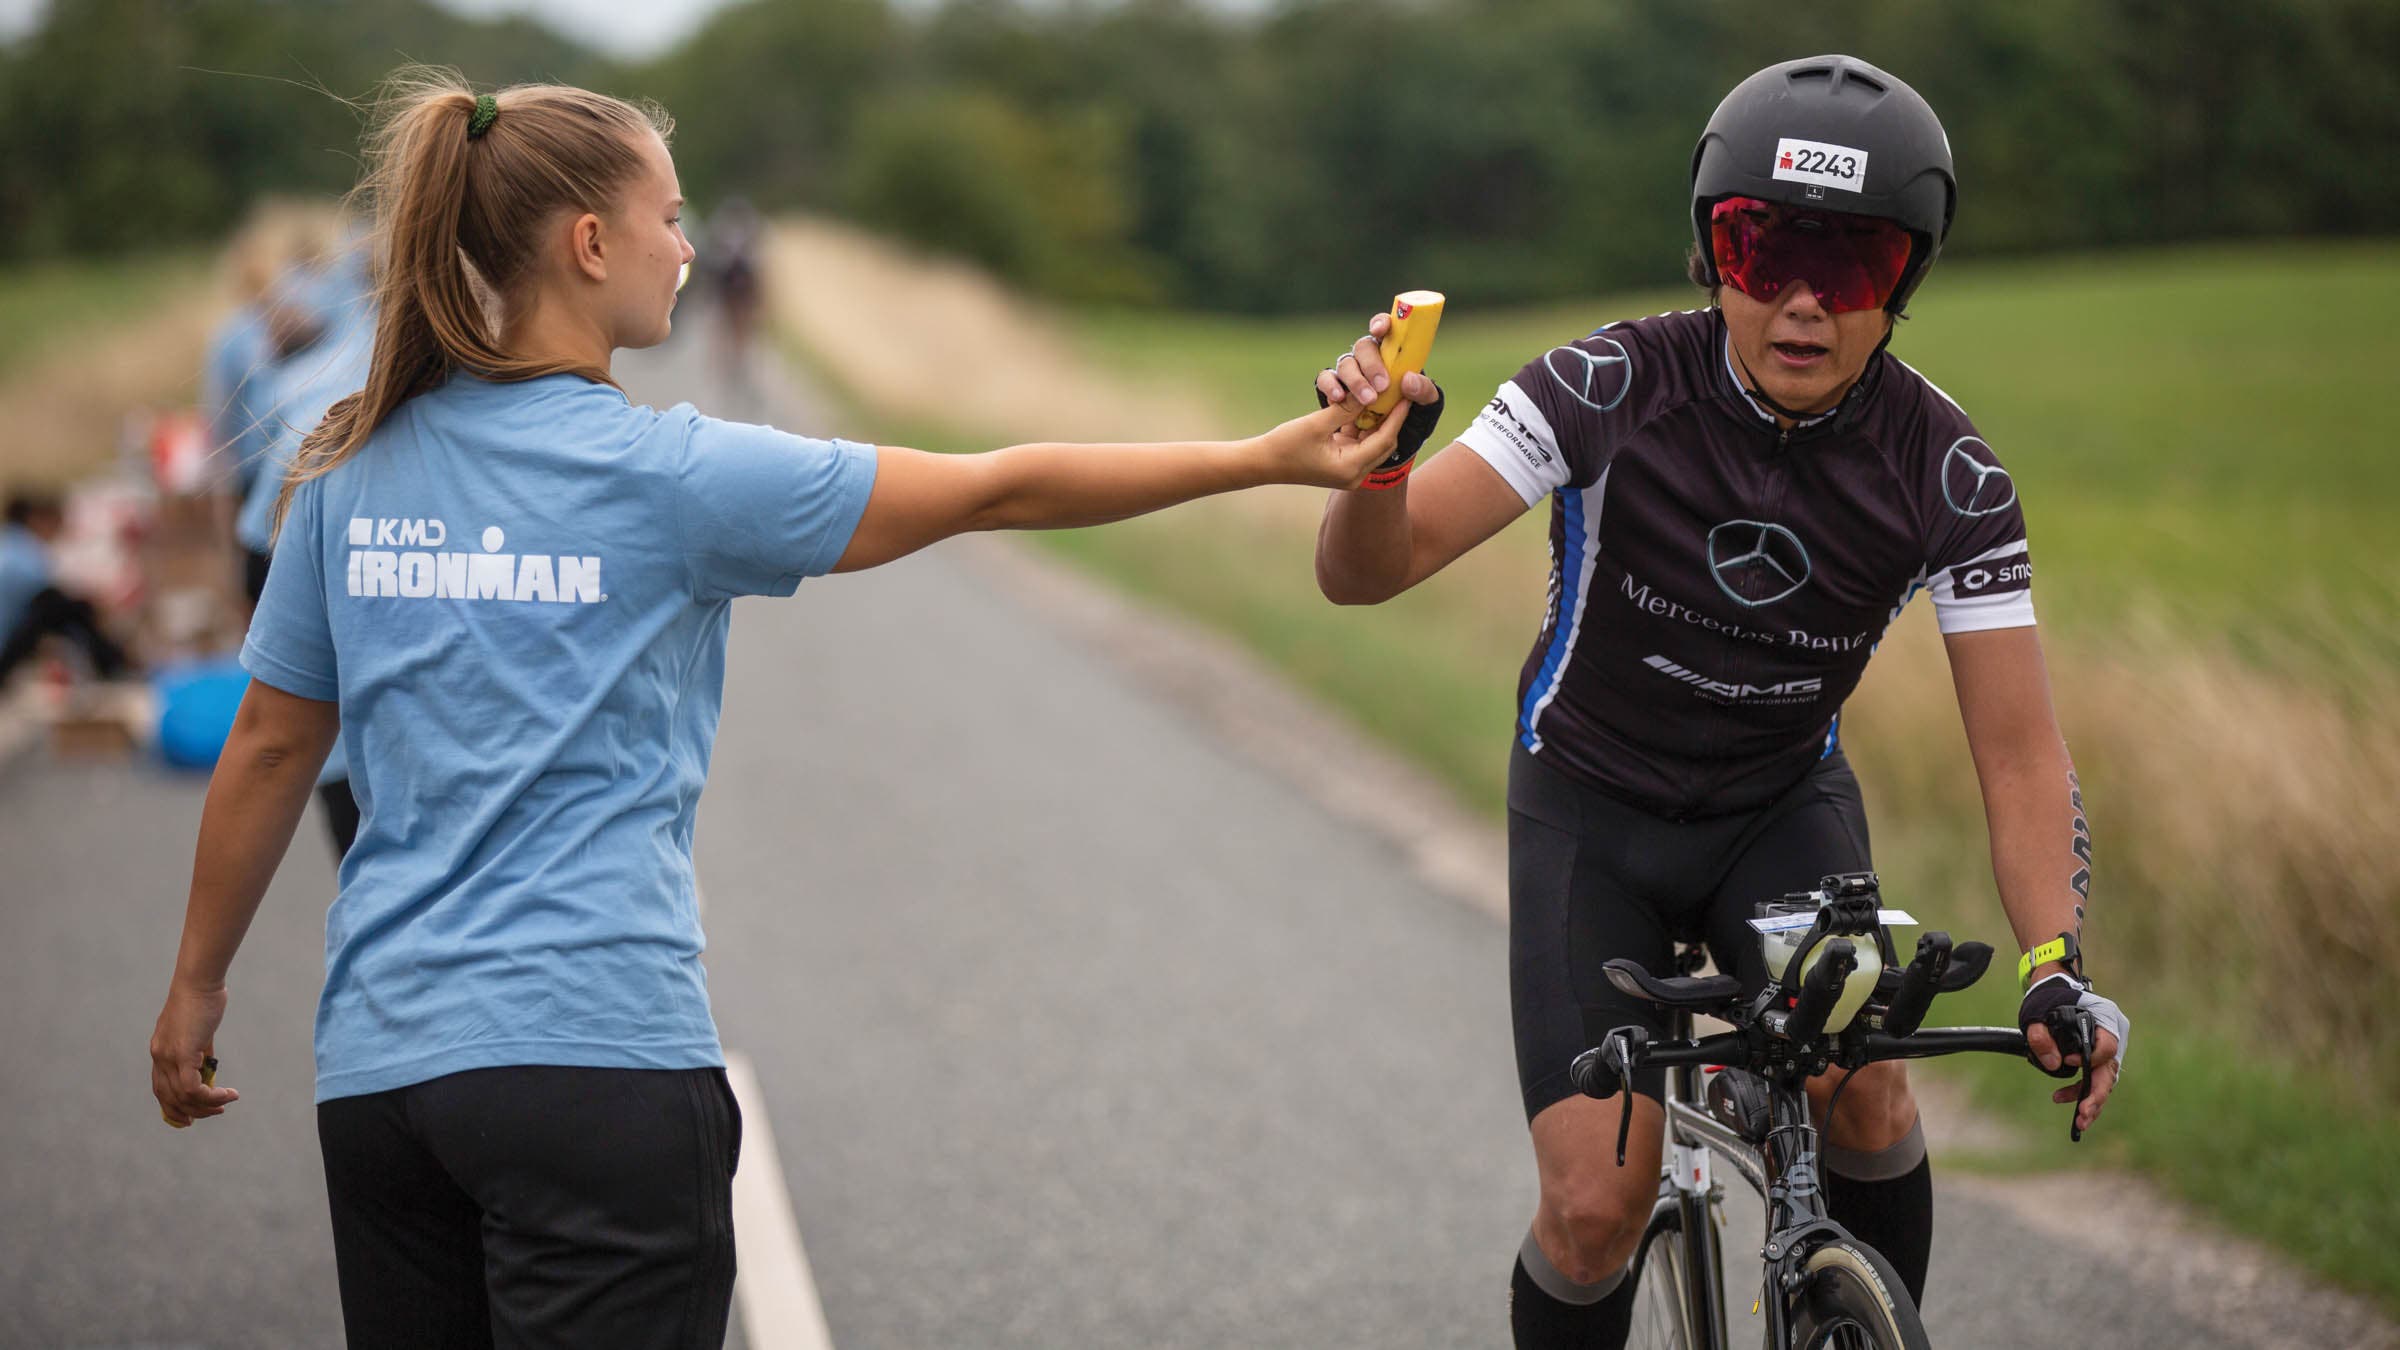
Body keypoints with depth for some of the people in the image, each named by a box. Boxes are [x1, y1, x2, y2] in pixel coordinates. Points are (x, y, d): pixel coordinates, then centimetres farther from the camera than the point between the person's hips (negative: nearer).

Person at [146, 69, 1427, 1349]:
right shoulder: (671, 475, -6)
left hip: (376, 1063, 5)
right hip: (594, 1052, -5)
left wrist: (197, 984, 24)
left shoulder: (350, 472, 6)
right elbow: (998, 490, -2)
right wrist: (1270, 458, 6)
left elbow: (271, 746, 12)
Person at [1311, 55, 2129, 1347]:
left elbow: (2018, 753, -18)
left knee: (1864, 1096, -23)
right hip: (1592, 808, -1)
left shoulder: (1945, 473, -20)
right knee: (1596, 1207, -13)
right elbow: (1365, 569, -29)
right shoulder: (1616, 389, -25)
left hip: (1783, 805, 2)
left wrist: (2059, 973, -34)